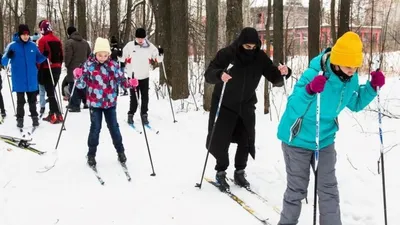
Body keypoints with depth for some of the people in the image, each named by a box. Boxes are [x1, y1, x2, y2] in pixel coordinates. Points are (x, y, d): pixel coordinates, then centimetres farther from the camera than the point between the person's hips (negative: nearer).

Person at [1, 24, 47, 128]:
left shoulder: (33, 45, 2)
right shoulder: (12, 45, -7)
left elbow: (38, 59, 12)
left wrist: (45, 56, -8)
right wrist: (8, 56, -30)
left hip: (32, 79, 2)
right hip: (19, 80, -2)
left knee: (32, 100, 12)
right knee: (20, 101, 5)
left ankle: (34, 117, 22)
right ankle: (20, 119, 14)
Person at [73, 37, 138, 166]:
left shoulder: (113, 65, -3)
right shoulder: (88, 65, -8)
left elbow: (121, 80, 6)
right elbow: (82, 85, -7)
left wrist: (131, 83, -12)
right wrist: (78, 76, -27)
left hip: (110, 102, 2)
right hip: (95, 102, -2)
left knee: (114, 127, 10)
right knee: (95, 128, 3)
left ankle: (120, 151, 25)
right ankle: (91, 154, 18)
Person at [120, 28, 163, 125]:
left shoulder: (150, 47, -3)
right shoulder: (129, 46, -6)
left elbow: (157, 59, 2)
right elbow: (123, 58, 3)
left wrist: (160, 54, -15)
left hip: (144, 76, 2)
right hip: (132, 76, -2)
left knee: (145, 97, 7)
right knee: (134, 98, 3)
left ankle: (144, 115, 19)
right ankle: (131, 115, 17)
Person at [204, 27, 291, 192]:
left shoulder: (260, 57, -9)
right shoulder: (227, 54, -18)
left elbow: (275, 79, -7)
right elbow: (209, 74, -19)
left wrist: (283, 73, -29)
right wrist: (219, 75, -41)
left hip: (246, 106, 3)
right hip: (224, 106, -3)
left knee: (246, 141, 7)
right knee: (220, 141, 0)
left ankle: (239, 172, 26)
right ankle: (221, 173, 20)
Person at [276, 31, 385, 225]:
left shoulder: (351, 79, -10)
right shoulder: (313, 75, -30)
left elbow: (355, 105, 8)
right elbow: (293, 109, -32)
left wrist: (373, 87, -8)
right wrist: (309, 91, -51)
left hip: (325, 139, 5)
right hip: (298, 140, -5)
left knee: (329, 189, 9)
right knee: (297, 189, 6)